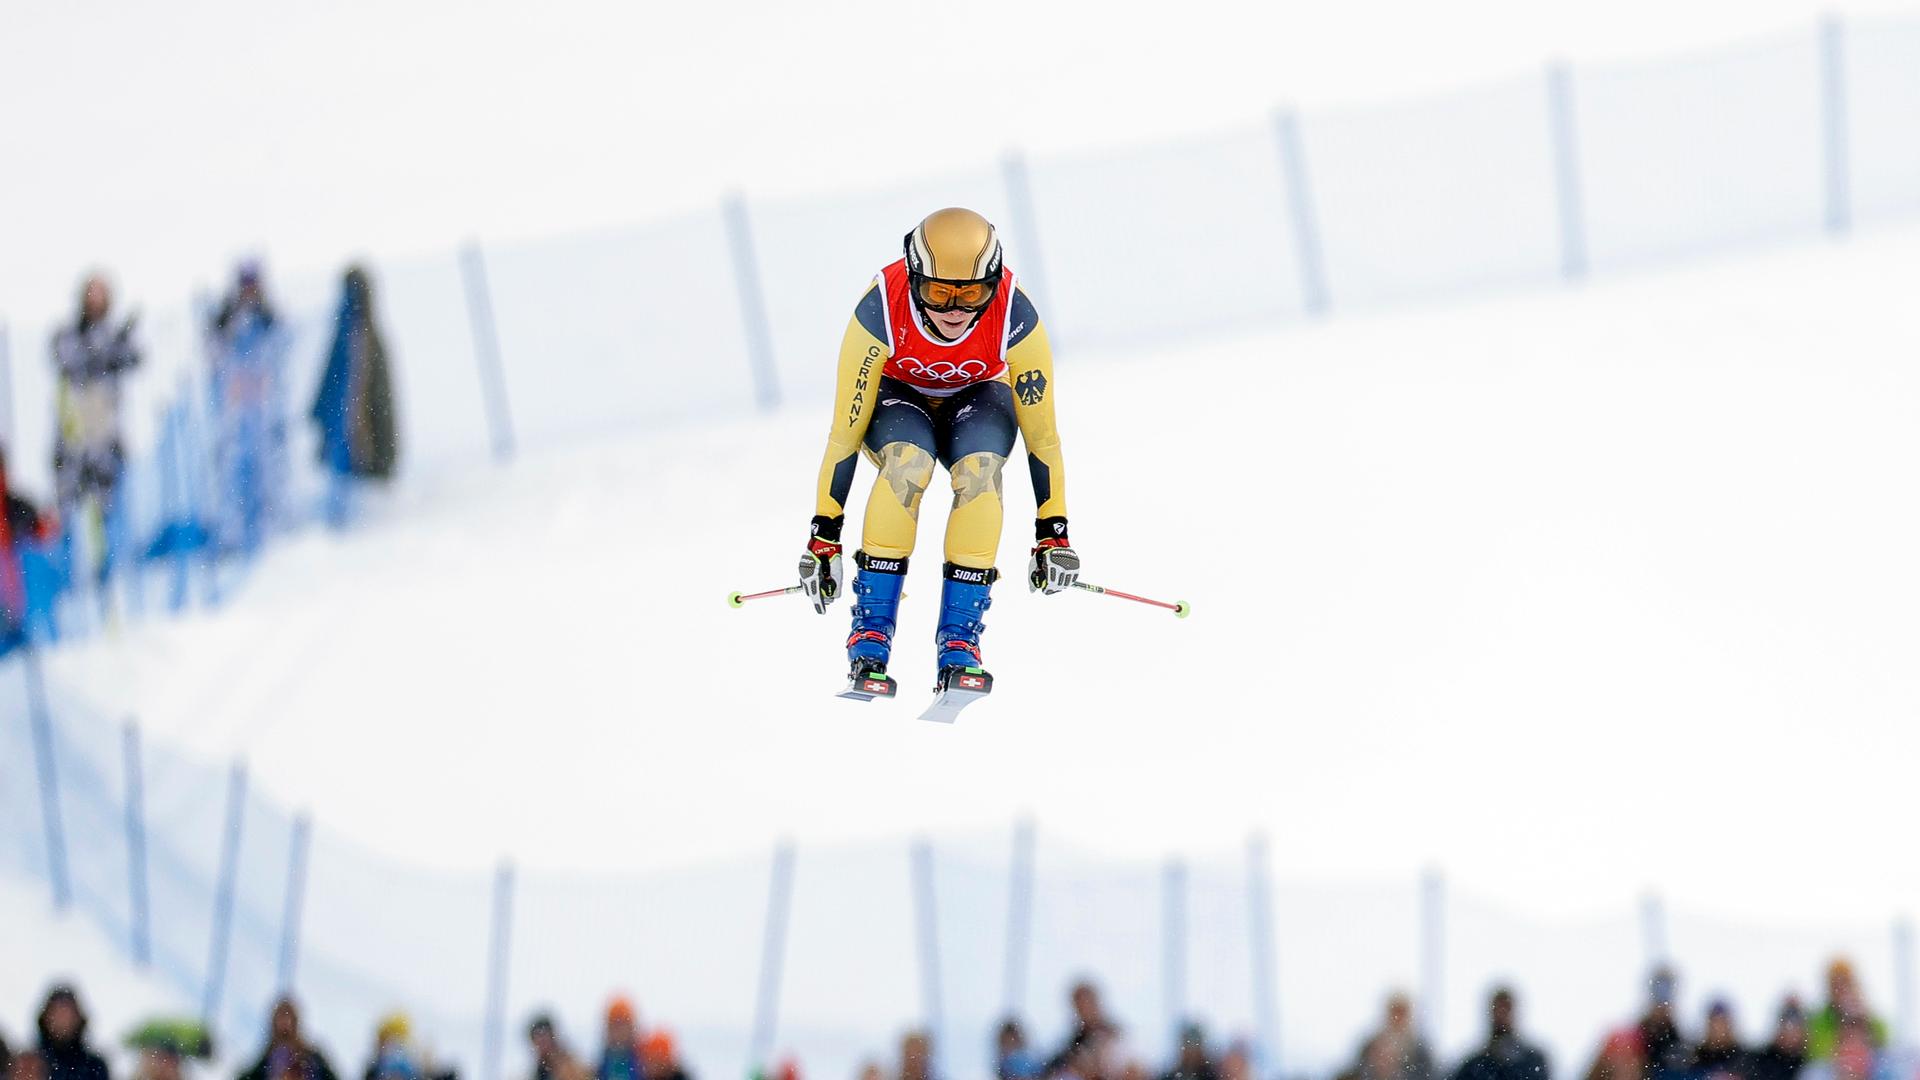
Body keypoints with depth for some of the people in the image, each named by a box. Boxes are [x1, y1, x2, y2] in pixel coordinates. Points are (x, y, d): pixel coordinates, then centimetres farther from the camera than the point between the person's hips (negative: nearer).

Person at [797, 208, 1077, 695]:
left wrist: (1053, 533, -18)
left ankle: (959, 634, -25)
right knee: (908, 460, -35)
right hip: (897, 395, -1)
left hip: (976, 398, 1)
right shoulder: (881, 312, -33)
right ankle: (871, 628, -27)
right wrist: (824, 536, -23)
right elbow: (845, 430, -25)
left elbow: (1041, 432, -19)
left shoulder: (1014, 317, -31)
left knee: (980, 467, -33)